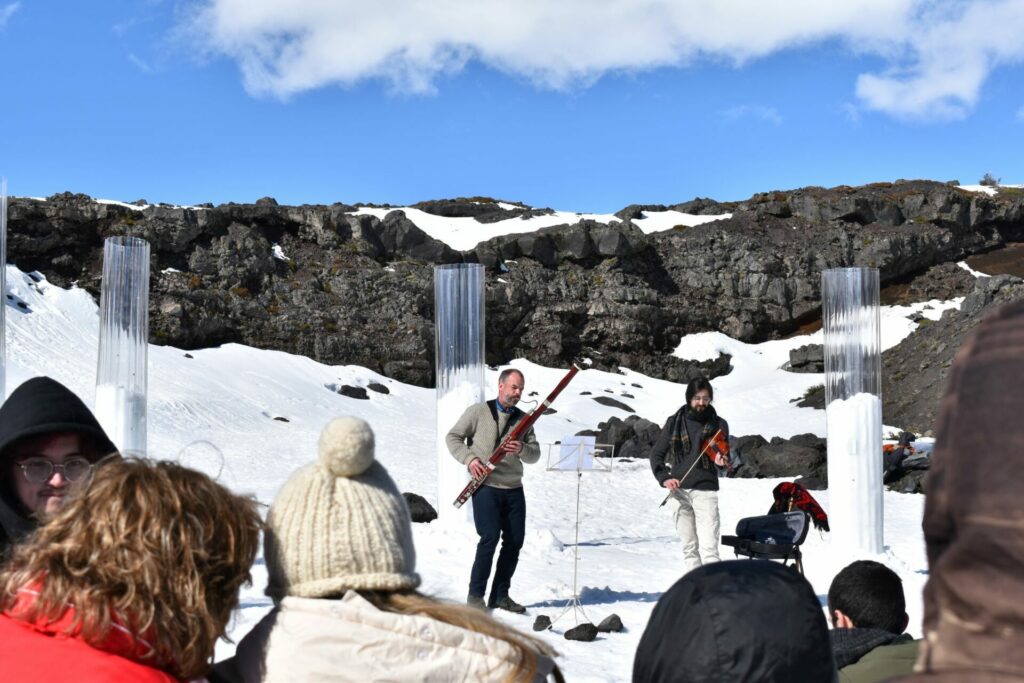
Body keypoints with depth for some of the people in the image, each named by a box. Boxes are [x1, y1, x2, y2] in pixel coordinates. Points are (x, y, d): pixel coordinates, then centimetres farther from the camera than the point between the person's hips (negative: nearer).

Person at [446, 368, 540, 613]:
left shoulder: (523, 419, 12)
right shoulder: (478, 412, 0)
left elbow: (535, 456, 9)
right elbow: (453, 437, 1)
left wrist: (522, 449, -14)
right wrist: (469, 459, -15)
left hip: (513, 489, 5)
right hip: (486, 486, -5)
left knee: (515, 540, 3)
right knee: (490, 536, -16)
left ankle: (500, 594, 16)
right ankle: (475, 594, -4)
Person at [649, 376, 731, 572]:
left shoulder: (718, 424, 4)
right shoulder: (675, 422, 7)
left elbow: (723, 455, 0)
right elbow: (656, 454, 9)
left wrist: (721, 461, -24)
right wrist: (664, 478, -7)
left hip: (705, 490, -3)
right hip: (679, 490, 3)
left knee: (708, 547, -13)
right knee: (689, 547, 10)